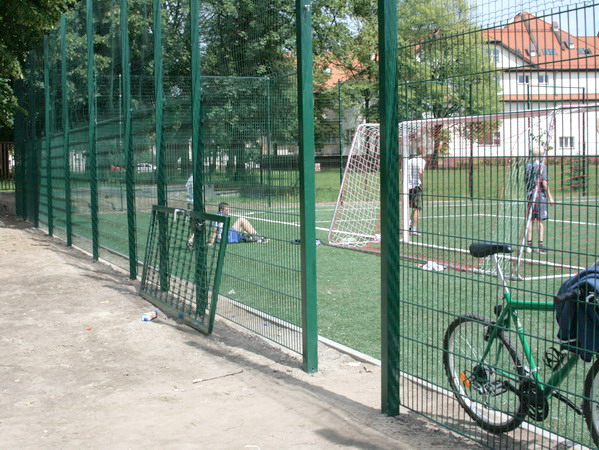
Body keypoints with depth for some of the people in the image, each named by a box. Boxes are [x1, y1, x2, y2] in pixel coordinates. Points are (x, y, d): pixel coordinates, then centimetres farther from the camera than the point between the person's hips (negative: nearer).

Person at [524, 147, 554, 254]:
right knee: (541, 221, -1)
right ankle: (541, 246, -1)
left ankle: (529, 245, 8)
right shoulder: (542, 166, -10)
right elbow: (544, 182, -15)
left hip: (530, 196, 5)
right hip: (541, 196, -5)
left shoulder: (528, 166, 6)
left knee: (530, 221, 8)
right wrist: (550, 196, -9)